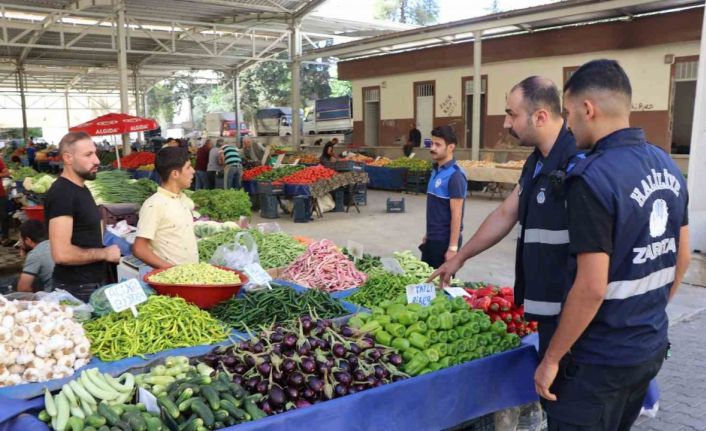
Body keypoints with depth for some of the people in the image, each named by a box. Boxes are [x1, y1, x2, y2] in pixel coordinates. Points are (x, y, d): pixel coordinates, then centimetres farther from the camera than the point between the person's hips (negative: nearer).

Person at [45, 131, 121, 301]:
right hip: (76, 289, -9)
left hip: (93, 283, 9)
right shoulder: (61, 194, -19)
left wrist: (105, 251, 5)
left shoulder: (81, 188, 10)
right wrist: (105, 253, -16)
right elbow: (62, 254, -27)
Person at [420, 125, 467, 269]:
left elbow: (456, 215, -19)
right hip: (432, 239, 8)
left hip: (445, 241, -8)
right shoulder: (436, 170, 7)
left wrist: (453, 247, -20)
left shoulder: (455, 175, -17)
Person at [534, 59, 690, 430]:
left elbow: (591, 288, -25)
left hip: (601, 359, -8)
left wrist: (552, 358, -15)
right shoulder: (668, 166, 2)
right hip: (653, 346, 8)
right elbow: (681, 258, 11)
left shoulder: (593, 178, -24)